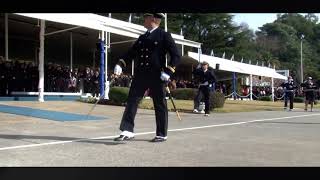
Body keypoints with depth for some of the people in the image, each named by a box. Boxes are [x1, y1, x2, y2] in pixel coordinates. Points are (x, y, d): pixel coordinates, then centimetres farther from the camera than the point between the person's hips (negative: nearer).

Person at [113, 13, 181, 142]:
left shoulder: (164, 36, -1)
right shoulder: (142, 38, 16)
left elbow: (176, 56, -5)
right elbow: (131, 53, 19)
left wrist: (168, 71, -15)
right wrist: (120, 64, 4)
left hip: (157, 76, -5)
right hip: (140, 75, 6)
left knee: (160, 105, 4)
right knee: (132, 101, -2)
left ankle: (161, 134, 17)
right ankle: (127, 131, 1)